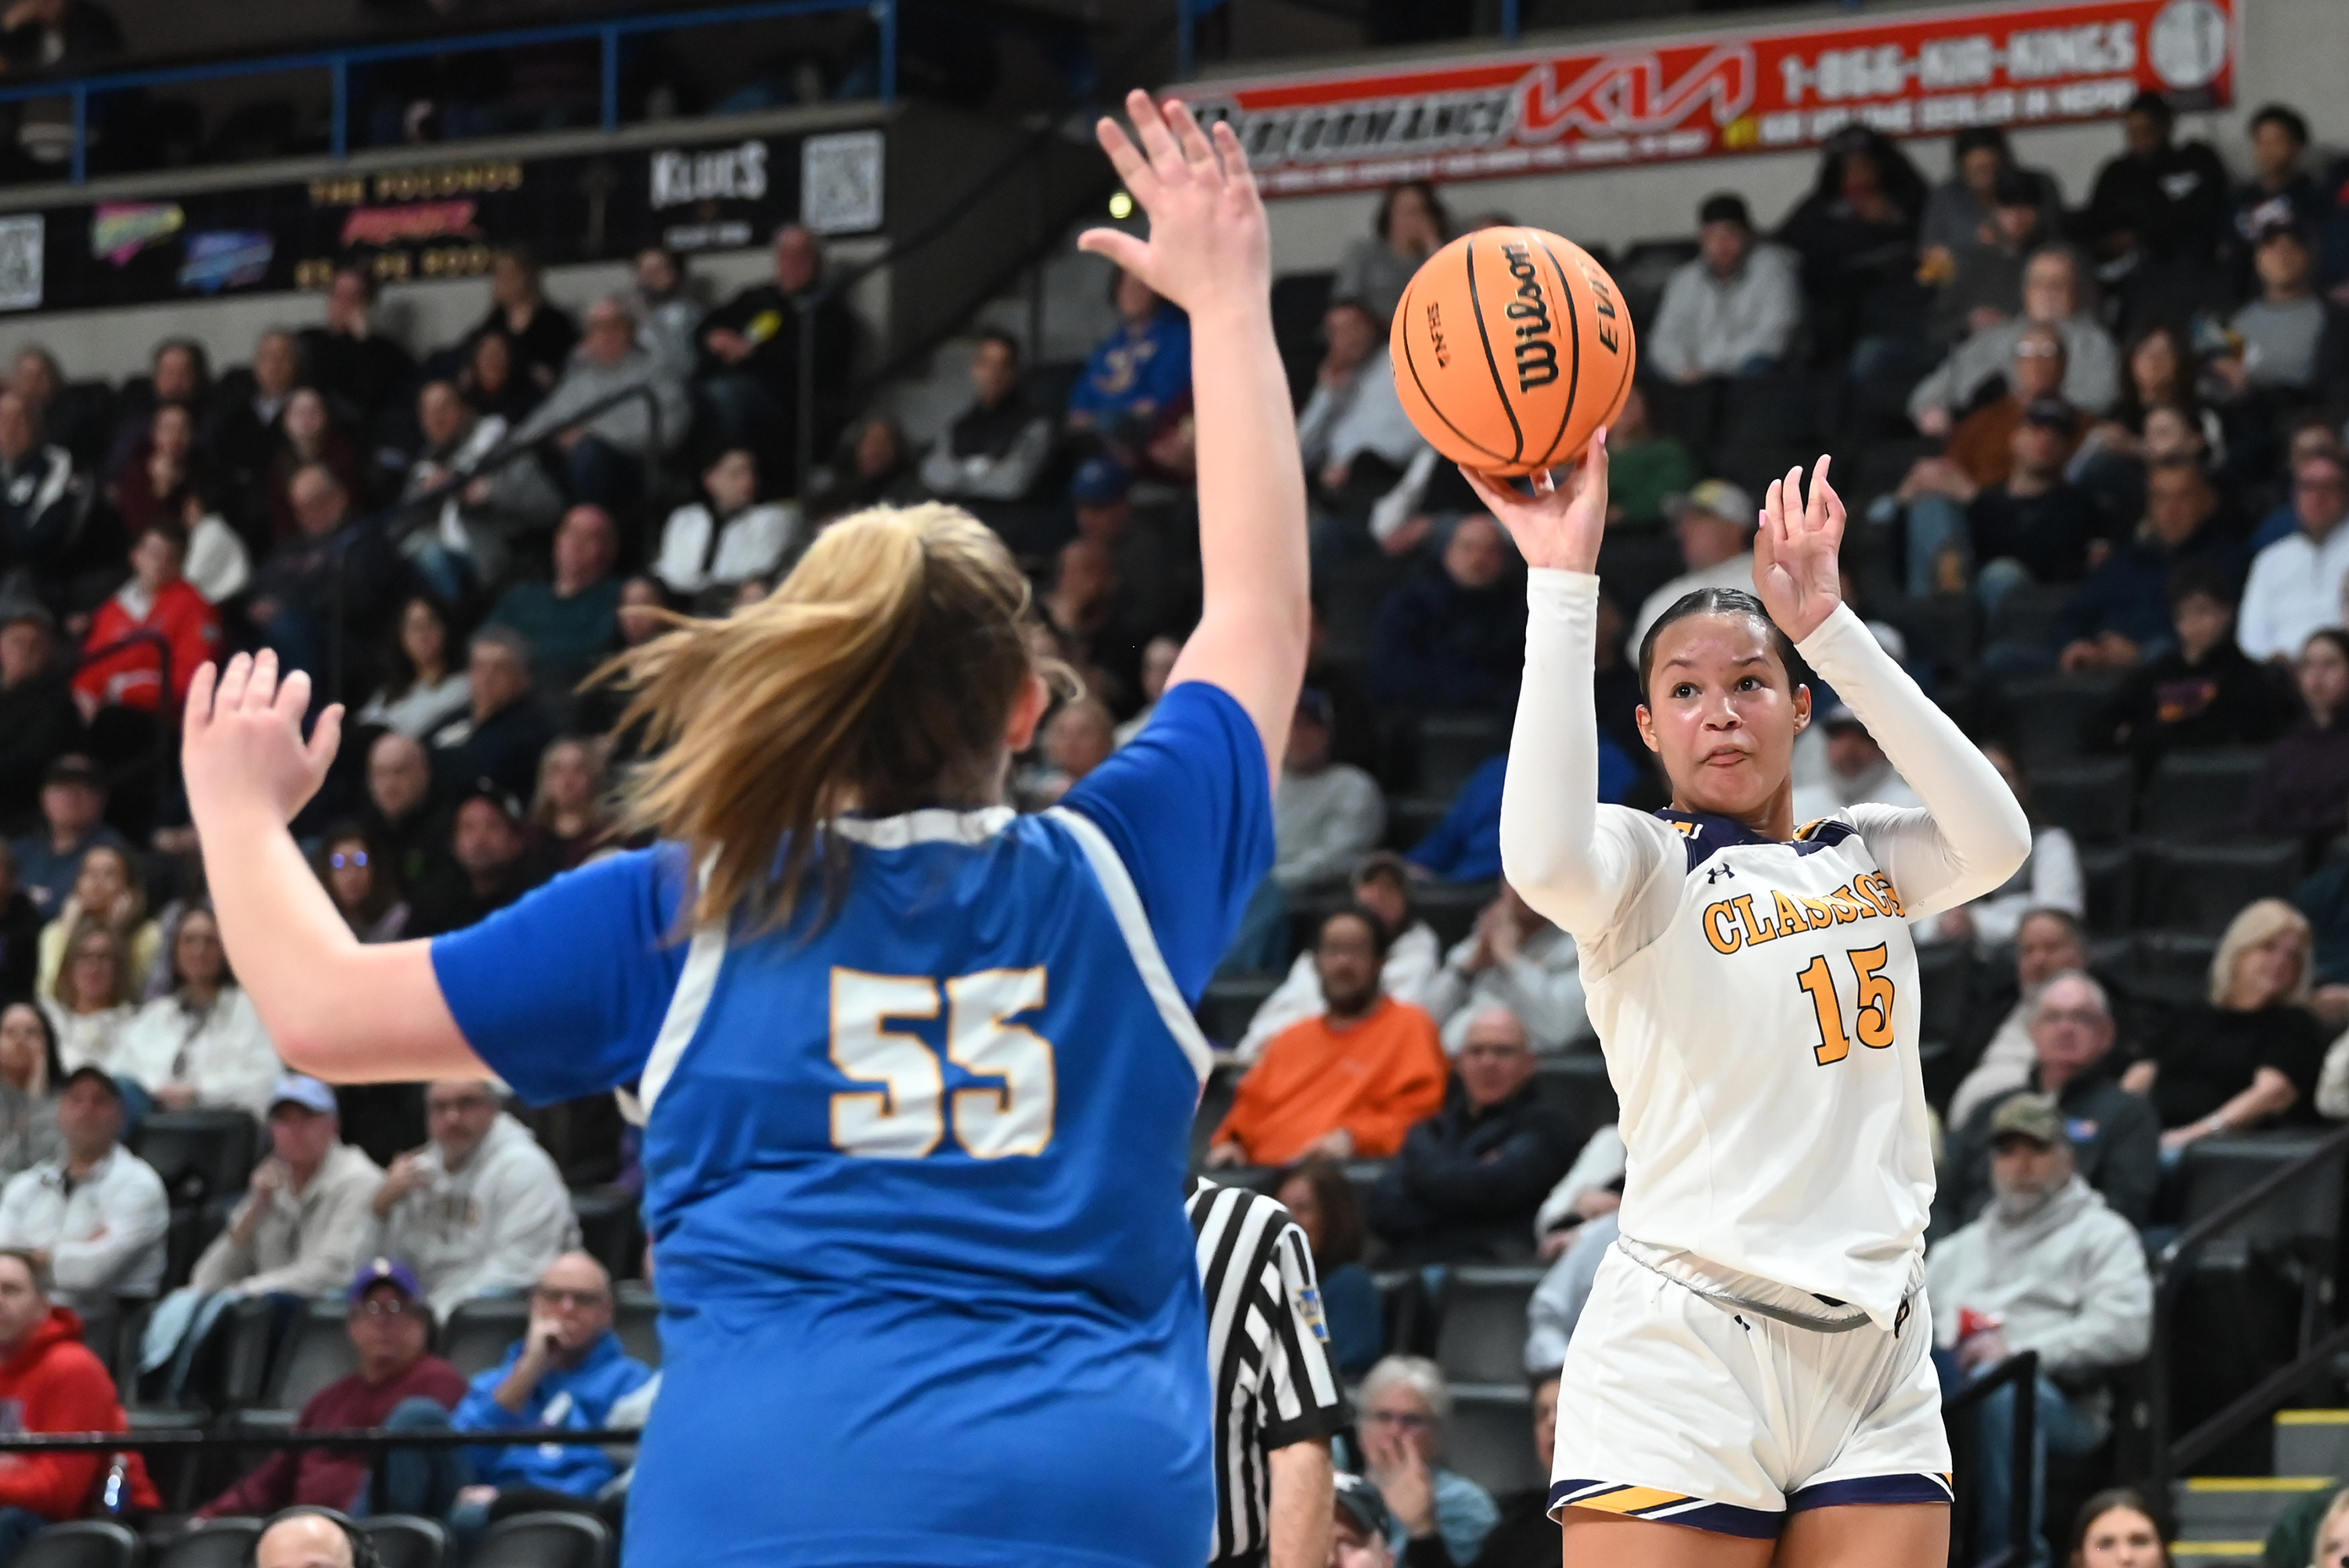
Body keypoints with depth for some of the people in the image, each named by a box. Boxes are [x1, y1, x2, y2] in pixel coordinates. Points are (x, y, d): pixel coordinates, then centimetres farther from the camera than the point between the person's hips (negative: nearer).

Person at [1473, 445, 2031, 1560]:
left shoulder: (1865, 861, 16)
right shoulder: (1646, 866, 2)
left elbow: (1995, 840, -5)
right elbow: (1546, 861, -22)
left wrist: (1828, 628, -9)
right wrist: (1564, 586, -22)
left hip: (1876, 1355, 4)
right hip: (1683, 1349, -4)